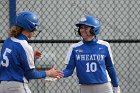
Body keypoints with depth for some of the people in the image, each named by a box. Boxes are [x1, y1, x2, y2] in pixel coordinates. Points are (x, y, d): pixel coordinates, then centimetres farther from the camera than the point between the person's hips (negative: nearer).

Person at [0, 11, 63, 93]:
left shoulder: (8, 41, 8)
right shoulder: (24, 46, -14)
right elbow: (31, 74, -10)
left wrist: (31, 56, 19)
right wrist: (48, 73, 3)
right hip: (17, 86, -8)